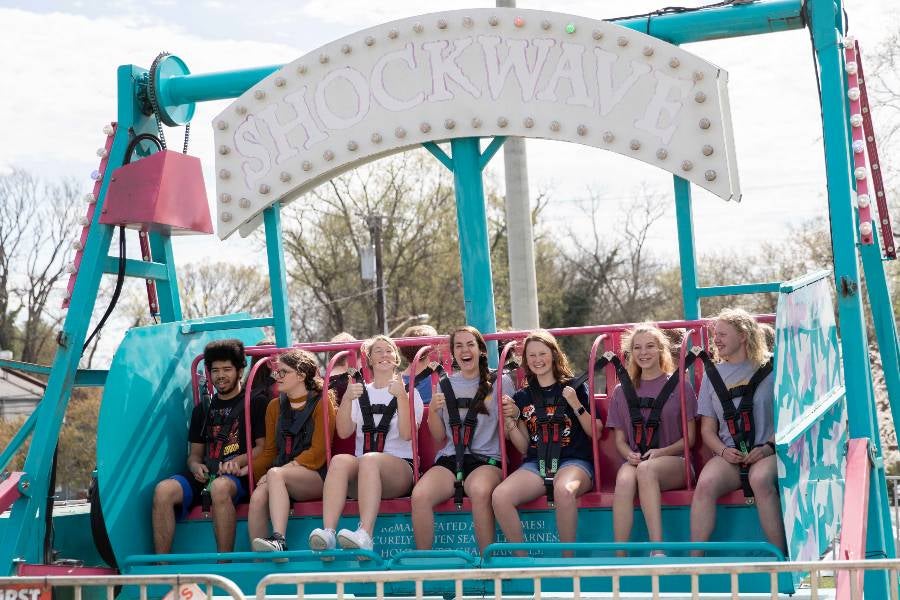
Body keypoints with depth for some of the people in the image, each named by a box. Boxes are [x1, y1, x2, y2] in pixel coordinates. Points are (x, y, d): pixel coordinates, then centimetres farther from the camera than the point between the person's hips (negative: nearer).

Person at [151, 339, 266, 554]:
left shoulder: (255, 404, 10)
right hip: (205, 476, 5)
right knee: (163, 490, -25)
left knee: (219, 486, -40)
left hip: (237, 476, -5)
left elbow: (264, 448, 3)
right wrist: (196, 467, 0)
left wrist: (238, 461, -14)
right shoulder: (202, 409, 25)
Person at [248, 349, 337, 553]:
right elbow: (270, 451, 18)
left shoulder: (322, 402, 3)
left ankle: (278, 540, -46)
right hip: (285, 481, 4)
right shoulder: (275, 406, 19)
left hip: (315, 477, -4)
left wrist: (280, 471, -15)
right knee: (258, 497, -29)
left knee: (275, 474, -34)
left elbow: (318, 452, -6)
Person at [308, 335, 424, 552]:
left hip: (401, 466, -3)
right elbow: (344, 432, 8)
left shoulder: (409, 392, 14)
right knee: (339, 461, -32)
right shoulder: (360, 392, 22)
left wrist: (401, 396, -13)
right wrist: (347, 400, -7)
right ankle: (328, 532, -47)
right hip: (361, 474, 3)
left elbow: (407, 434, -4)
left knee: (369, 459, -37)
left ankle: (365, 535, -53)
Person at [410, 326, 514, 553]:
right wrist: (433, 411, 0)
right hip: (449, 459, 3)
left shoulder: (500, 382, 9)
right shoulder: (445, 386, 17)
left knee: (480, 490, -38)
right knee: (420, 494, -29)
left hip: (487, 459, -3)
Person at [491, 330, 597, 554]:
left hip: (574, 461, -3)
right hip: (535, 464, 3)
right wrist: (510, 420, 1)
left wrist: (576, 405, -7)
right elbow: (524, 447, 16)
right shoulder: (522, 397, 17)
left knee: (564, 490, -40)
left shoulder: (575, 388, 9)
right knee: (499, 497, -28)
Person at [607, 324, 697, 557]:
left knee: (646, 469, -38)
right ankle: (619, 558, -39)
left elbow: (689, 438, 7)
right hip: (635, 462, 2)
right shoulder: (622, 391, 16)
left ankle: (657, 549, -43)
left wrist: (662, 452, -12)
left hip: (674, 462, -2)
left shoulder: (679, 386, 8)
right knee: (624, 480, -36)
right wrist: (629, 454, -7)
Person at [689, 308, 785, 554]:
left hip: (767, 453, -3)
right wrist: (723, 451, -4)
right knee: (705, 484, -29)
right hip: (728, 455, 3)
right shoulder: (712, 375, 15)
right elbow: (708, 428, 15)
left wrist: (769, 447, -12)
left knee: (760, 480, -37)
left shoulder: (769, 370, 5)